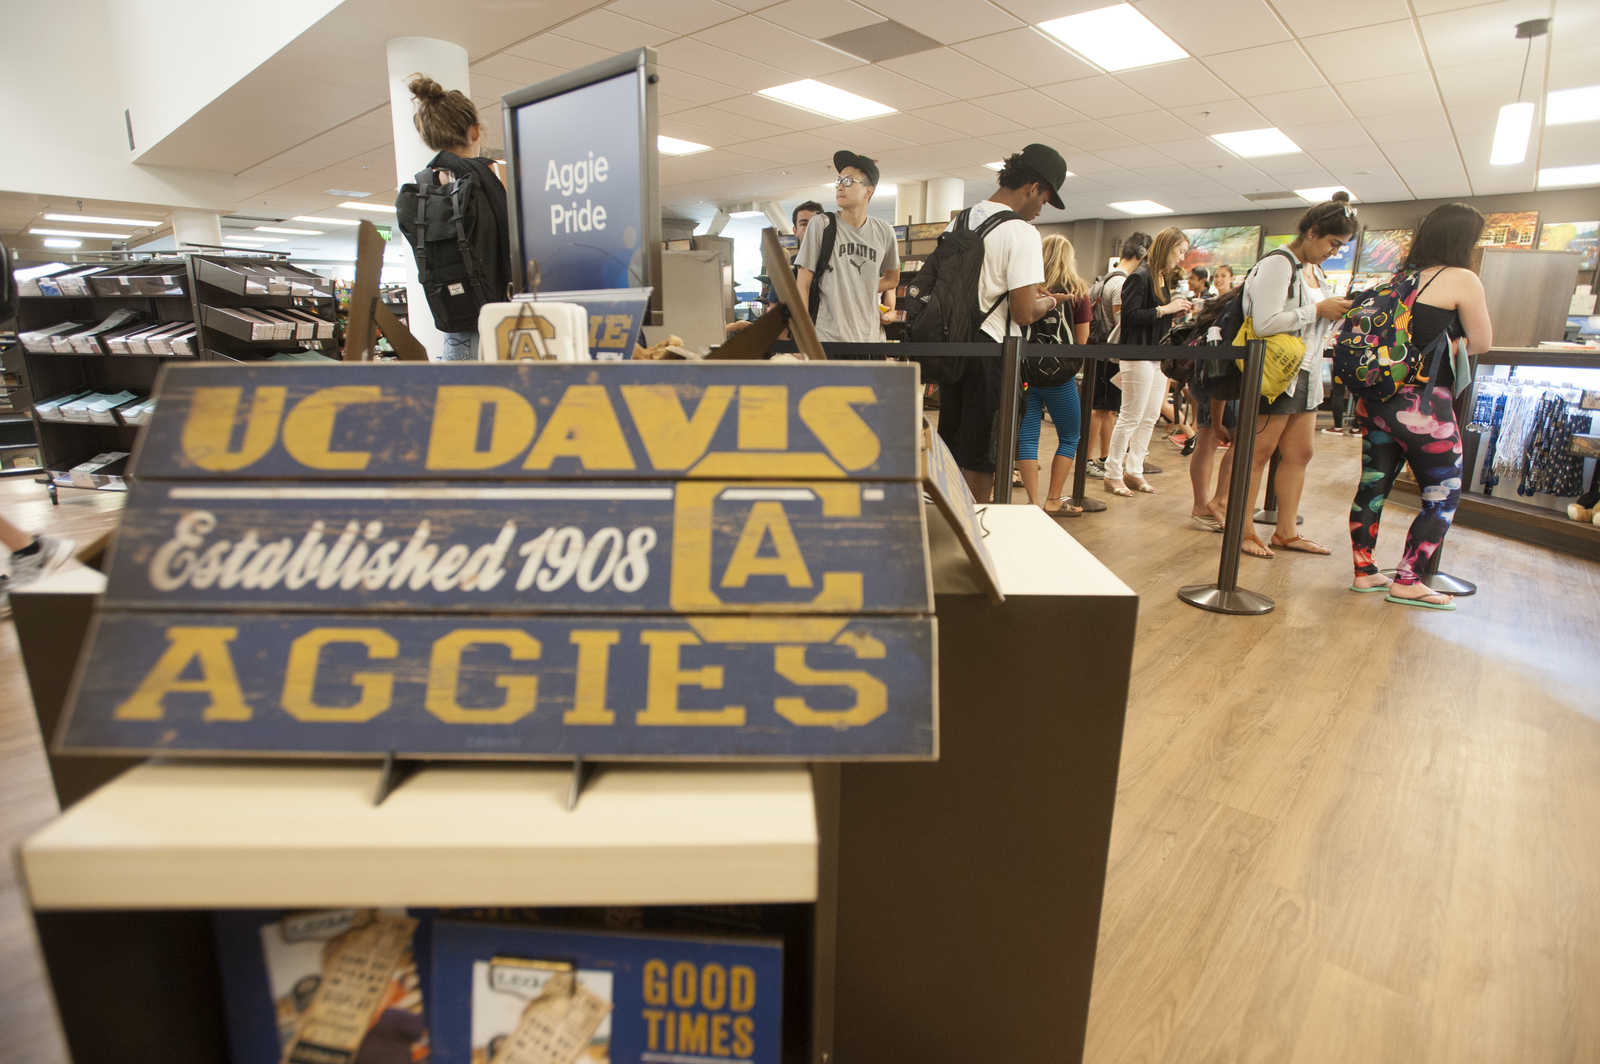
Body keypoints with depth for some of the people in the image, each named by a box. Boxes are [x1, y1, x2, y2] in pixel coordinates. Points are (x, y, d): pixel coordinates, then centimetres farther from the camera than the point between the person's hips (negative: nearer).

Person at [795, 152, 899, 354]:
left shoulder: (884, 232, 9)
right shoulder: (821, 225, 0)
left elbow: (892, 279, 26)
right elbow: (803, 284, -2)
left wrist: (860, 291, 10)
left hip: (869, 339, 3)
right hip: (827, 338, -3)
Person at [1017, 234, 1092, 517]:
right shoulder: (1077, 292, -3)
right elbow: (1081, 341, -1)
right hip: (1059, 375, -1)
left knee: (1027, 438, 5)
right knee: (1069, 438, 13)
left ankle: (1034, 502, 3)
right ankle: (1053, 501, 14)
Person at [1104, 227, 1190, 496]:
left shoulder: (1164, 279, 15)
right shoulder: (1140, 277, -11)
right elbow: (1130, 315, -20)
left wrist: (1176, 312, 3)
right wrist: (1165, 309, -16)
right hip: (1138, 355, -9)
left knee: (1150, 418, 10)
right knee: (1130, 418, -4)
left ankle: (1133, 470, 18)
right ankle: (1112, 474, 5)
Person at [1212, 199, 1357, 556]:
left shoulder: (1314, 271, 18)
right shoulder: (1278, 264, -11)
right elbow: (1265, 323, -22)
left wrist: (1336, 315, 6)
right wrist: (1319, 311, -16)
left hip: (1306, 376, 9)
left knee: (1299, 454, 10)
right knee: (1257, 454, -3)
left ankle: (1286, 532, 18)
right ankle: (1243, 531, 5)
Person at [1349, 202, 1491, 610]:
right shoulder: (1461, 280, -8)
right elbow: (1482, 343, -2)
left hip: (1376, 398, 7)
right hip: (1421, 404, -7)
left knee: (1372, 486, 11)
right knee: (1442, 498, 6)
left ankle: (1364, 572, 18)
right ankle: (1406, 582, 10)